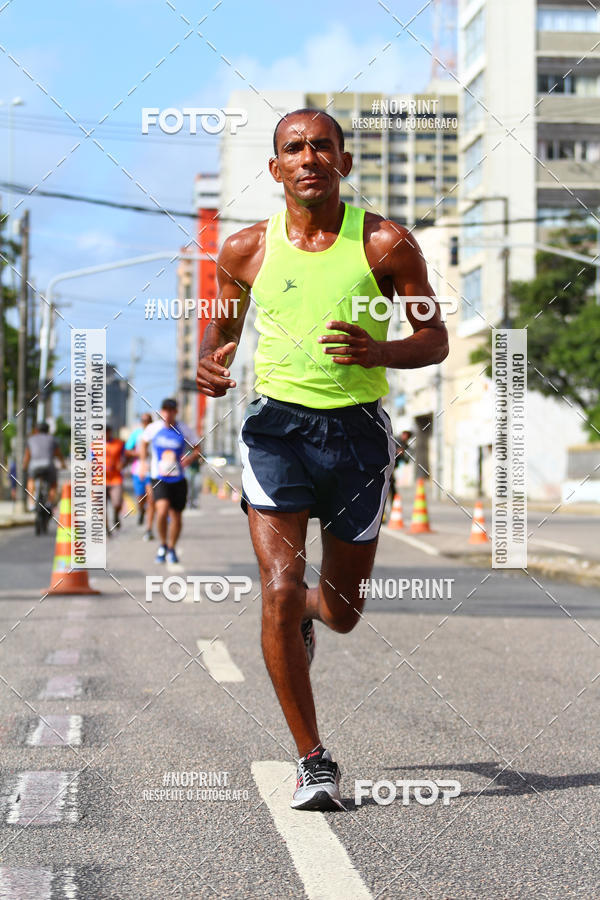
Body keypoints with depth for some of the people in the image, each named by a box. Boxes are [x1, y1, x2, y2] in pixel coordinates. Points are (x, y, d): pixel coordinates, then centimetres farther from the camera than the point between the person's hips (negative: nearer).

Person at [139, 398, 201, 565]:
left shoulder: (184, 430, -3)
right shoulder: (153, 428, -2)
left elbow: (197, 448, 8)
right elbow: (143, 443, 18)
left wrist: (188, 459, -12)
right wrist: (143, 462, 7)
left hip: (178, 479, 1)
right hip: (159, 479, -1)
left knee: (176, 516, 7)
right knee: (162, 510, -23)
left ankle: (171, 549, 30)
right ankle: (163, 545, 0)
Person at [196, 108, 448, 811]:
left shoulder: (385, 244, -3)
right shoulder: (246, 249, 2)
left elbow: (435, 340, 2)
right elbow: (222, 326, 16)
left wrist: (377, 351, -19)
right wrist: (211, 363, -8)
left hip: (358, 429, 1)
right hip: (276, 424, 0)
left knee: (342, 610, 11)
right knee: (279, 590, -15)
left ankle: (304, 614, 51)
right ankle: (313, 760, -2)